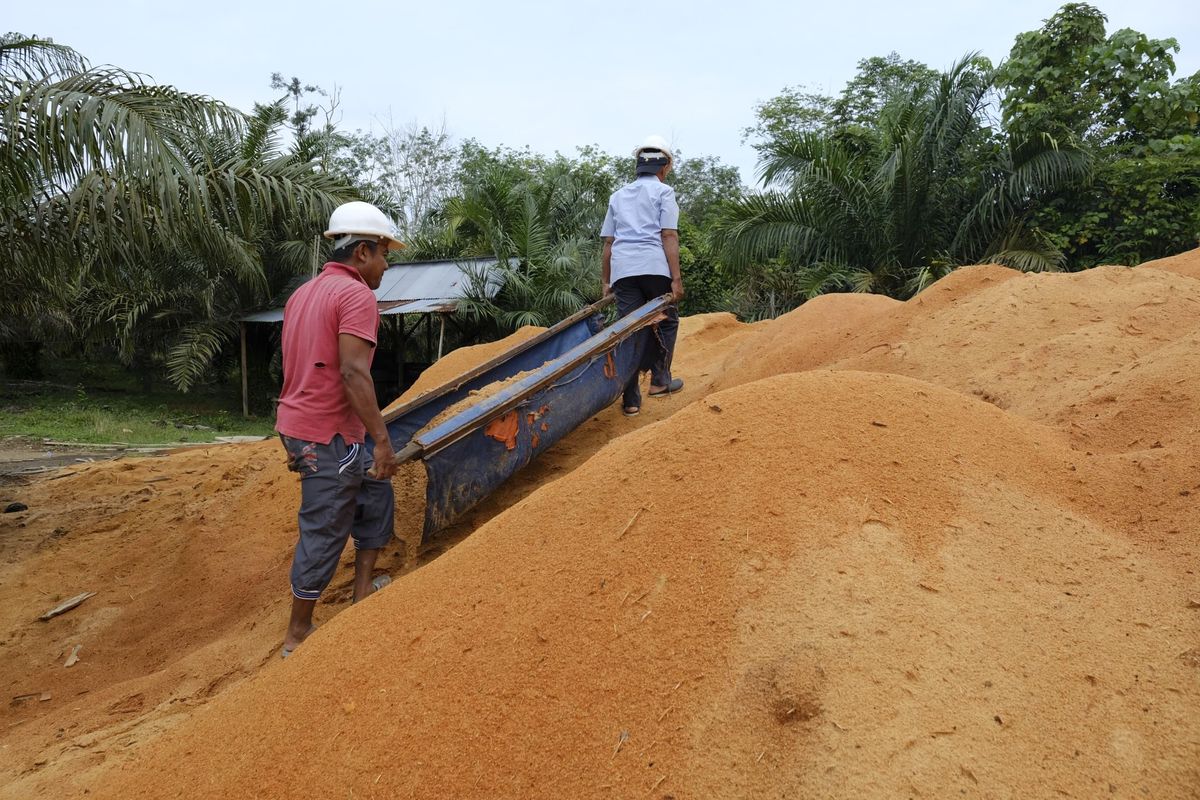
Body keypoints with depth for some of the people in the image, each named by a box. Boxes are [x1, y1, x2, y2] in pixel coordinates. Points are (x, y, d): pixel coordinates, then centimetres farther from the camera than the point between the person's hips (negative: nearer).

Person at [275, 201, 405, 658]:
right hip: (328, 435, -10)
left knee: (376, 494, 23)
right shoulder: (357, 295, -14)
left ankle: (363, 591, 28)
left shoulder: (304, 293, 16)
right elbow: (353, 372, -24)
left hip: (299, 426, 10)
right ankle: (298, 635, 15)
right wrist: (382, 440, -22)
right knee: (324, 534, 2)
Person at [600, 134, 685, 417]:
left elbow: (608, 242, 19)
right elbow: (669, 236, -3)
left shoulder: (618, 195, 23)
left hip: (622, 269, 4)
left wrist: (605, 281, 22)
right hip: (655, 266, -4)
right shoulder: (663, 191, 8)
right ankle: (660, 380, 16)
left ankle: (631, 400, 3)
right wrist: (676, 278, -6)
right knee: (666, 322, 17)